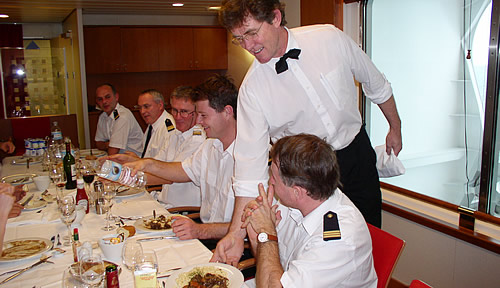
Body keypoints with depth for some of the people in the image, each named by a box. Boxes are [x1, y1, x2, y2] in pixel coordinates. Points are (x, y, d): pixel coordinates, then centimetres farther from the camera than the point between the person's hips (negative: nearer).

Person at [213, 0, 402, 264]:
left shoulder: (330, 39, -16)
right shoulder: (251, 89, -19)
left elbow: (376, 84, 1)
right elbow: (250, 159, -20)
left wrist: (395, 127, 12)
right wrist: (236, 233, -25)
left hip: (357, 154, 2)